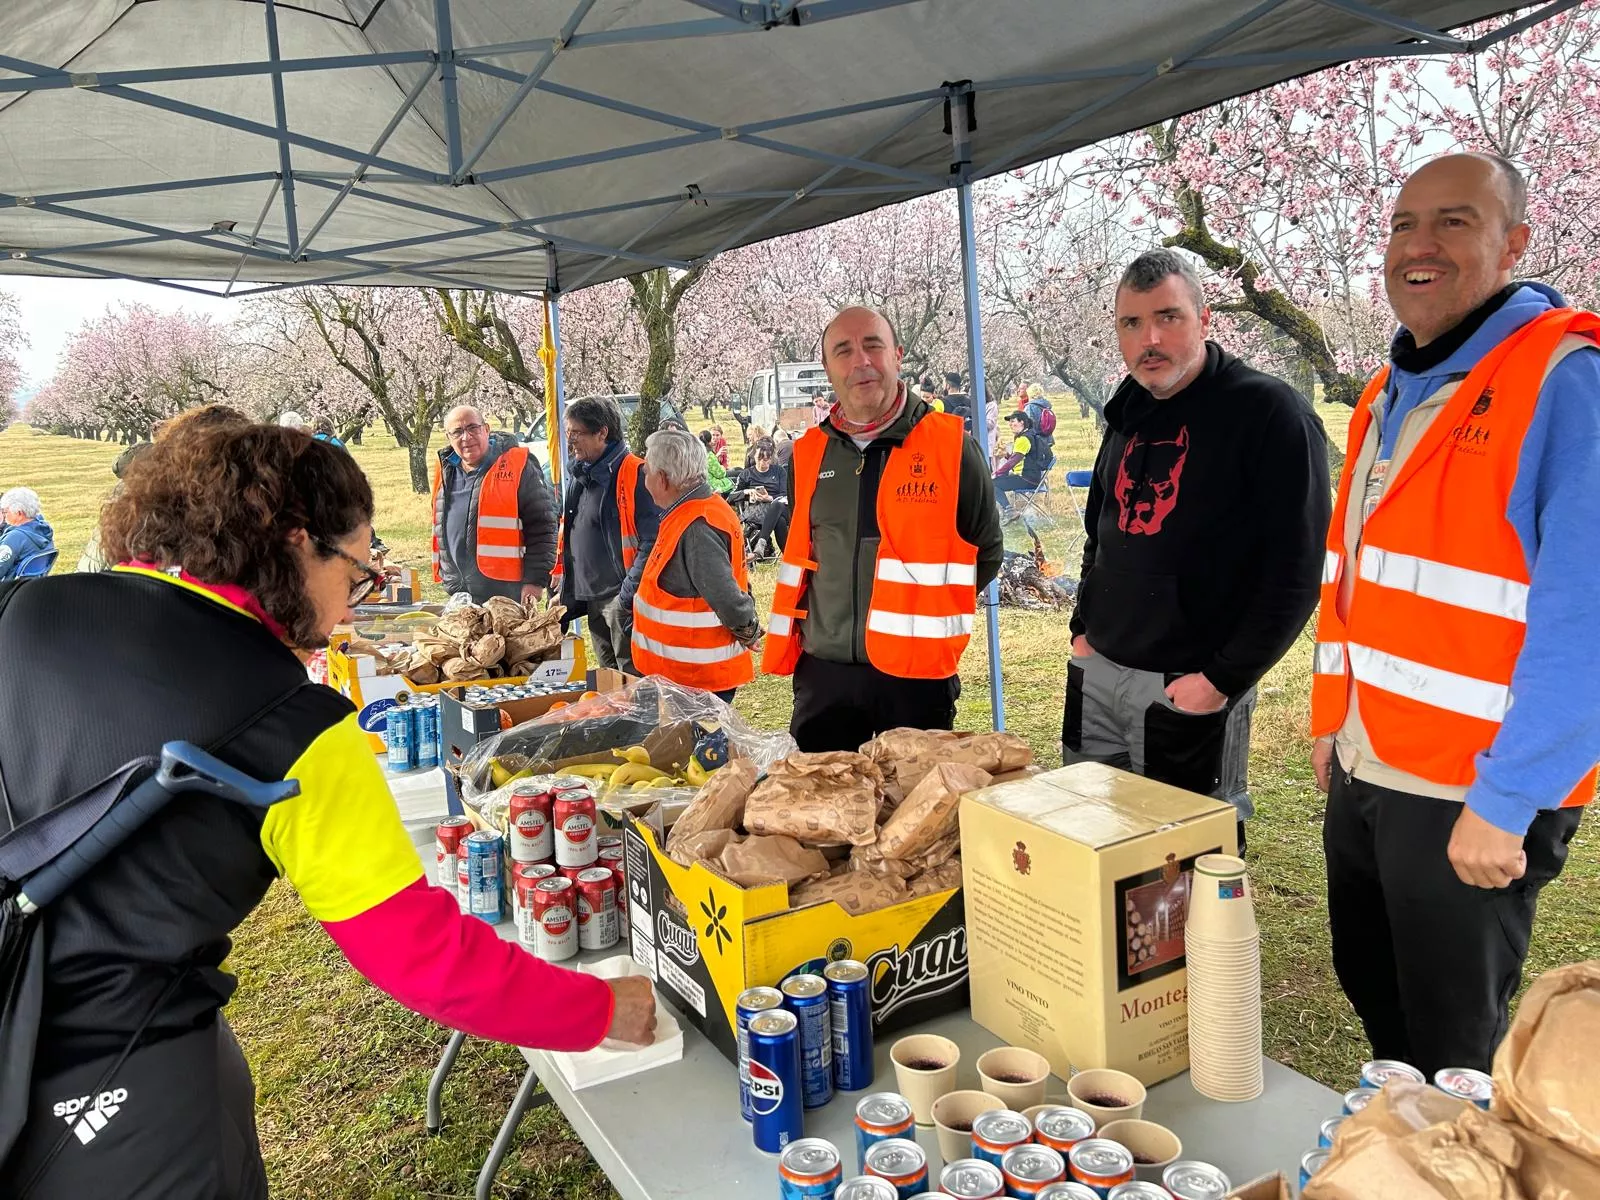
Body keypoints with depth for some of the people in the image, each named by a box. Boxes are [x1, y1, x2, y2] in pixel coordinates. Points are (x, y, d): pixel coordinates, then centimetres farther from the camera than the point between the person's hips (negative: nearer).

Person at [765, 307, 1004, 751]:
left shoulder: (951, 445, -5)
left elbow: (986, 551, 5)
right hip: (822, 673, 4)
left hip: (916, 674, -3)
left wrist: (926, 616, 4)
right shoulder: (808, 453, 8)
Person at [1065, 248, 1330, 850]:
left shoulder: (1270, 412, -12)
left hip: (1190, 692, -7)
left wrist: (1224, 680, -17)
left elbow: (1294, 568, -16)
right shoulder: (1129, 413, 11)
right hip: (1095, 673, 7)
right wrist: (1084, 629, 13)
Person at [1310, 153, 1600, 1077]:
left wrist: (1502, 804, -21)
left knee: (1453, 1053, 10)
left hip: (1472, 800, -8)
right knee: (1374, 994, 23)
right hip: (1363, 773, 8)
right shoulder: (1392, 394, 10)